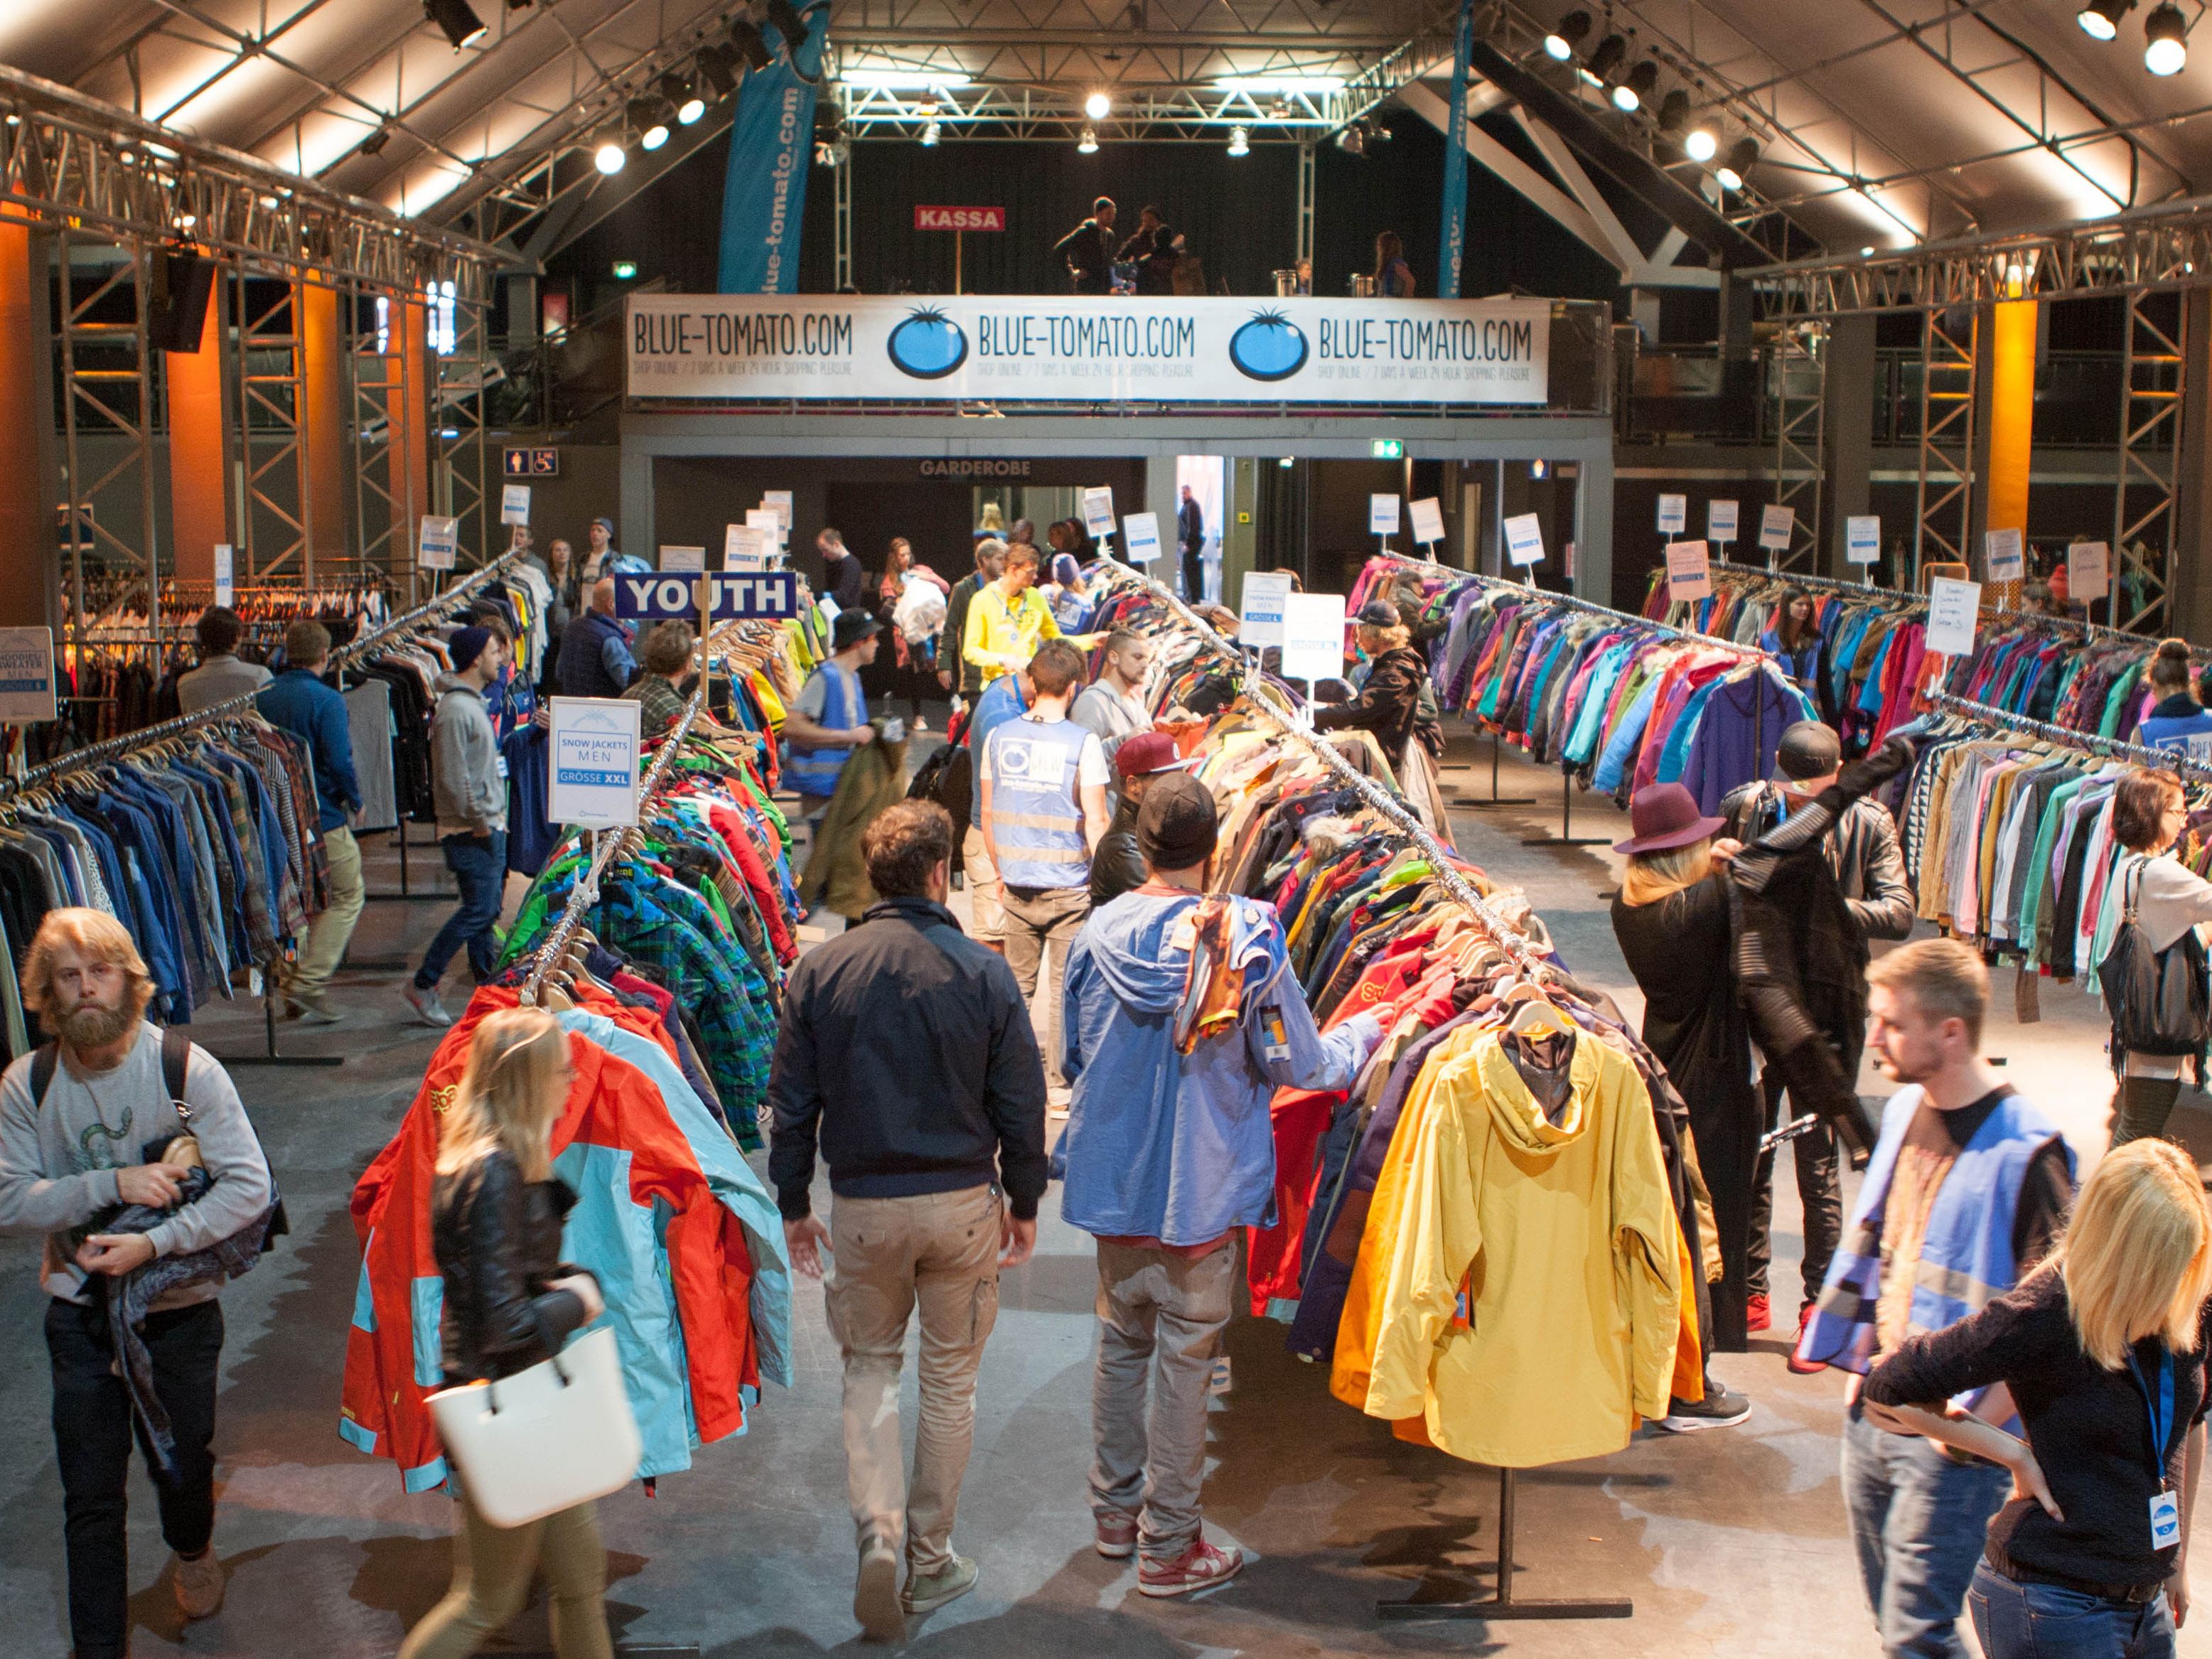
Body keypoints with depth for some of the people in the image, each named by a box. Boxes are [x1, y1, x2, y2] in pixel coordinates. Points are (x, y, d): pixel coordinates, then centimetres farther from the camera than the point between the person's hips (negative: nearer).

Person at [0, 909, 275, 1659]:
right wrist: (113, 1184, -24)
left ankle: (192, 1549, 52)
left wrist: (154, 1243, -26)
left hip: (180, 1307, -1)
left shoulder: (187, 1068, -14)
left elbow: (250, 1186, -17)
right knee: (90, 1492, 5)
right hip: (80, 1312, 1)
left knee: (184, 1464, 18)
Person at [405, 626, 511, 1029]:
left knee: (487, 907, 12)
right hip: (470, 831, -10)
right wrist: (479, 822, -17)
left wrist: (494, 818, 17)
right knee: (478, 909, -9)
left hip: (487, 825, 10)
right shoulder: (456, 710, -18)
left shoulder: (472, 702, 15)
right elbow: (453, 778, -22)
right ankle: (423, 985, -3)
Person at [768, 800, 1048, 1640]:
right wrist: (1024, 1203, 9)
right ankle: (931, 1561, 22)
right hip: (963, 1201, -1)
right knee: (951, 1379, 13)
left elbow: (793, 1100, -1)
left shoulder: (819, 971, -5)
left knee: (871, 1365, 17)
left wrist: (793, 1205, 11)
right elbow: (1020, 1103, -4)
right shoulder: (983, 972, -8)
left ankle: (878, 1534, -2)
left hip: (864, 1206, 1)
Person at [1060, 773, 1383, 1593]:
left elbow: (1073, 1056, 7)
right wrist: (1365, 1031, 10)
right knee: (1185, 1359, 6)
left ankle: (1117, 1512, 31)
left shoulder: (1098, 932, -6)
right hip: (1201, 1186, -4)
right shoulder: (1245, 936, -16)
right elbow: (1299, 1065, -9)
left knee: (1121, 1343, 18)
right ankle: (1169, 1546, 15)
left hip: (1114, 1181, 4)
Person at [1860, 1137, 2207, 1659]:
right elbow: (1888, 1393, -16)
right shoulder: (2042, 1315, -19)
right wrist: (2015, 1454, -12)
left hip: (2146, 1602, 6)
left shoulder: (2187, 1310, -1)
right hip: (2053, 1609, -6)